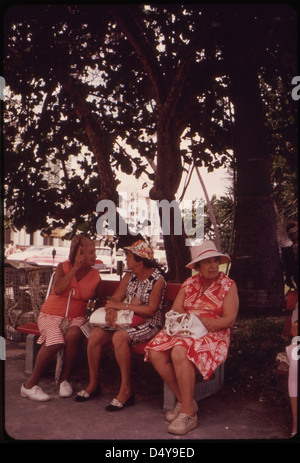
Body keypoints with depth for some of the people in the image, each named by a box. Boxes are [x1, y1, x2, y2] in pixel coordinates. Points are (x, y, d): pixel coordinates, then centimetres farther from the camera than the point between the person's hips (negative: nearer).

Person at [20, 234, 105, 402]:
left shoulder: (95, 275, 5)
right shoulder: (63, 267, 0)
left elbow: (103, 299, 11)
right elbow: (58, 290, -18)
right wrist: (75, 268, -16)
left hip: (76, 318, 2)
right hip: (51, 314, -1)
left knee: (72, 335, -35)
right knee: (55, 341, -32)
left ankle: (64, 380, -14)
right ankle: (31, 384, -12)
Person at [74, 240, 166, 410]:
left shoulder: (158, 279, -10)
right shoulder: (129, 276, 11)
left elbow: (151, 310, -18)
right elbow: (115, 298, 6)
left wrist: (123, 306, -18)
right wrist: (111, 309, -18)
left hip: (148, 324, -7)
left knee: (119, 336, -34)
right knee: (95, 334, -15)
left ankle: (126, 390, -22)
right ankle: (93, 384, 0)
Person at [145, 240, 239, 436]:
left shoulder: (228, 285, 2)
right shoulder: (189, 284, 14)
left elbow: (229, 319, -7)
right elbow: (175, 311, 6)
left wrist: (205, 322, -20)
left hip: (212, 334, -5)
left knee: (180, 353, -34)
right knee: (155, 353, -20)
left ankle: (188, 413, -22)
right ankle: (183, 400, -5)